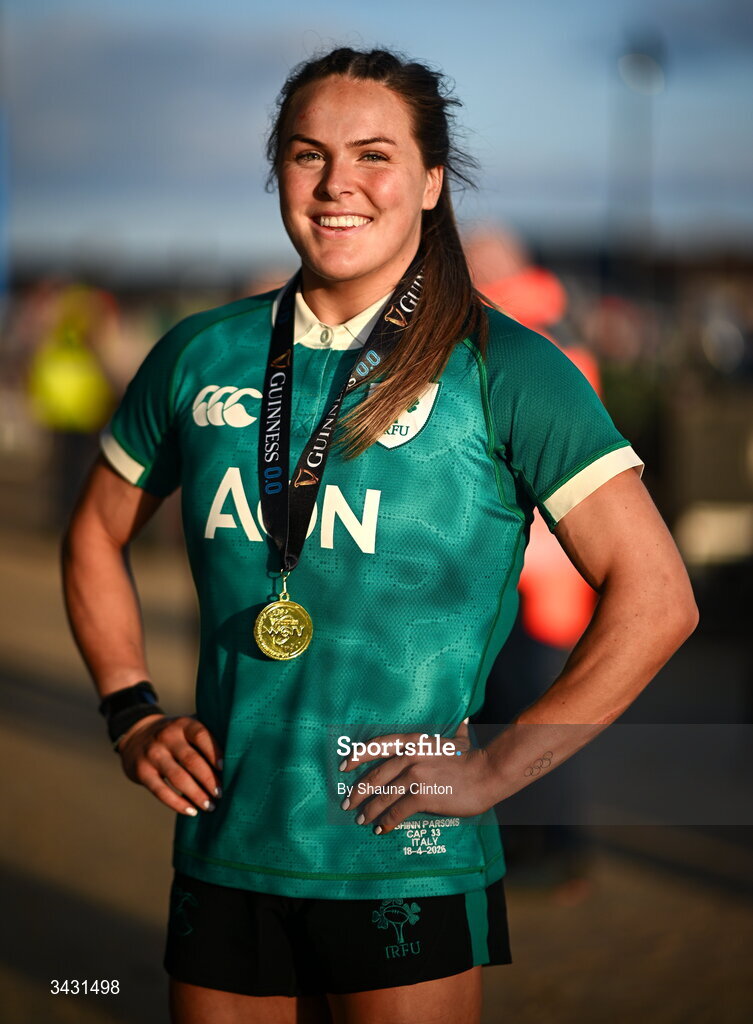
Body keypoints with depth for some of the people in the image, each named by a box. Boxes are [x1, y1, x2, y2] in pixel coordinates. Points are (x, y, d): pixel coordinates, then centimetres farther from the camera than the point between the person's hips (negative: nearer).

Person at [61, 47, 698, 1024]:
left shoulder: (502, 370, -6)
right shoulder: (202, 356, 5)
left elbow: (657, 596, -9)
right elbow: (97, 535, 20)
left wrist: (496, 769, -11)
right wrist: (133, 713, 8)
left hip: (407, 868, -3)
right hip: (223, 860, 4)